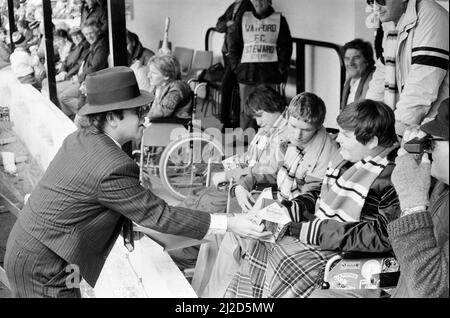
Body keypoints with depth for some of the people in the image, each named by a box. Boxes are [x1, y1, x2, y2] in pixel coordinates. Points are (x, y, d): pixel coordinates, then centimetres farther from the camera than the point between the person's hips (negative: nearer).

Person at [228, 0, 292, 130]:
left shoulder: (279, 20, 6)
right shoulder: (243, 18, 9)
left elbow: (286, 47, 6)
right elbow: (233, 45, 11)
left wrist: (281, 70, -2)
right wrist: (236, 68, 3)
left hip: (270, 74, -1)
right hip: (246, 72, 1)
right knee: (246, 111, 1)